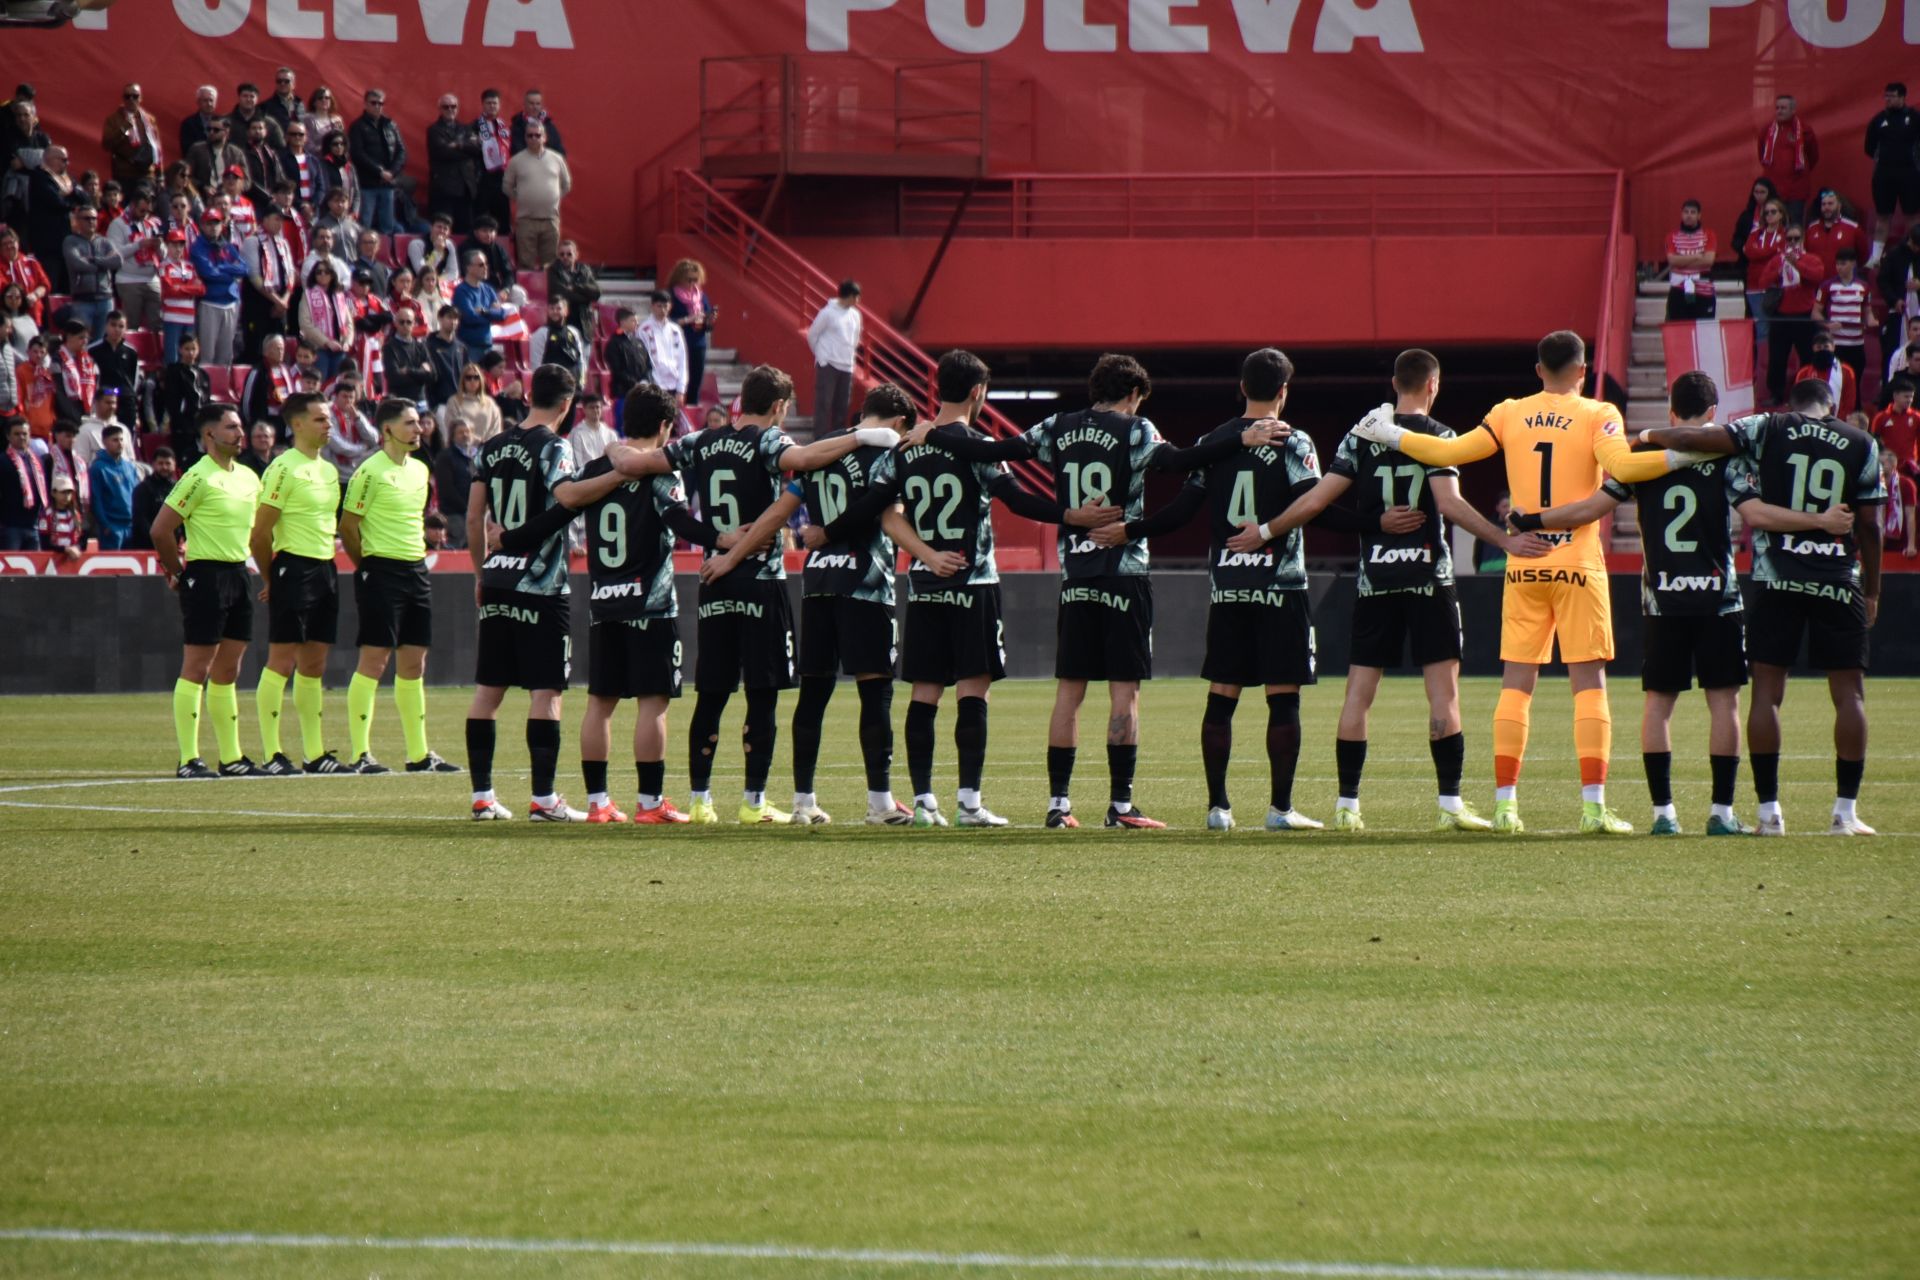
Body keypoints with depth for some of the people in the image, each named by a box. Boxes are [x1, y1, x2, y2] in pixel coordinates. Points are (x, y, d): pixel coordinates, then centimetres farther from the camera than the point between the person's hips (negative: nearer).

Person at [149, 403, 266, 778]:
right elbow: (160, 529, -15)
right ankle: (189, 760, -6)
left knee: (227, 672, 11)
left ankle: (231, 758, 15)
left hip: (238, 575, 8)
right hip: (206, 576, -8)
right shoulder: (199, 477, -12)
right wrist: (177, 571, -6)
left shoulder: (249, 478, 12)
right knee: (196, 670, -6)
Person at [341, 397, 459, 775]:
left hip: (416, 570, 8)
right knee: (373, 662, -8)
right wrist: (368, 566, -2)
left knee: (413, 665, 10)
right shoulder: (370, 471, -11)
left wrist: (416, 554, 17)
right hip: (382, 571, -8)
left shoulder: (420, 470, 14)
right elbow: (348, 525, -10)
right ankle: (360, 754, -6)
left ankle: (419, 754, 14)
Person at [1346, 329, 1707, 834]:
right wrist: (1683, 456, -20)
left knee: (1516, 684, 7)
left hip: (1523, 566, 3)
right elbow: (1621, 466, -20)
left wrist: (1390, 434, 15)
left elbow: (1449, 452, 2)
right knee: (1589, 683, -2)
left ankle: (1505, 804, 4)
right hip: (1578, 565, -3)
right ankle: (1594, 807, -9)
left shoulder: (1510, 415, 5)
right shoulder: (1598, 416, -4)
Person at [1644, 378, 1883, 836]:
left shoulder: (1766, 430, 2)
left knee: (1767, 690, 4)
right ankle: (1845, 811, 2)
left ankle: (1769, 810, 1)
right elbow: (1869, 525, 5)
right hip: (1838, 582, 0)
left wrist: (1646, 436, 12)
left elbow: (1689, 438, -6)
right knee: (1849, 692, 5)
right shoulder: (1862, 445, 6)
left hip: (1777, 576, 0)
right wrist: (1871, 592, 14)